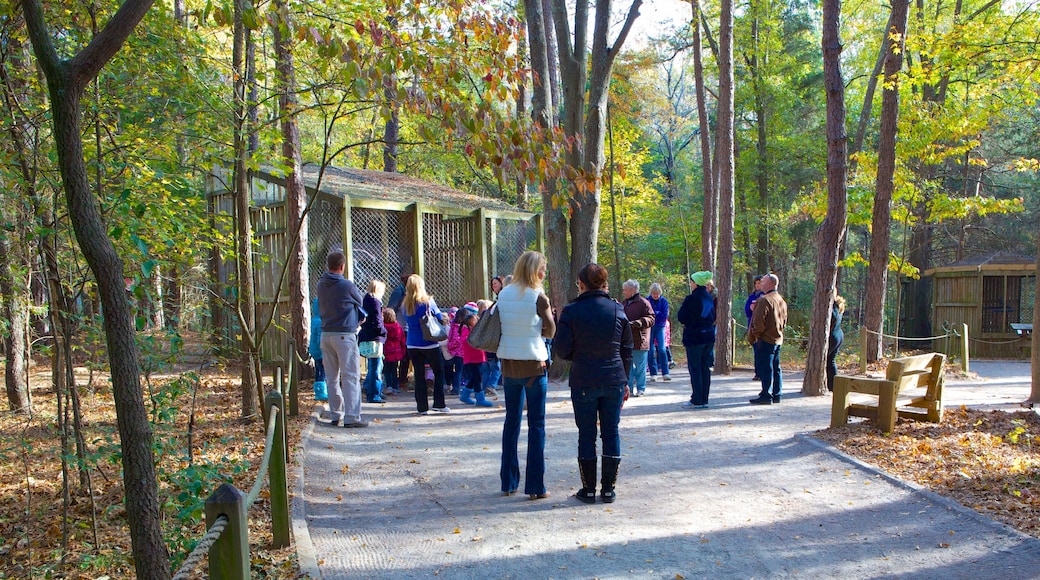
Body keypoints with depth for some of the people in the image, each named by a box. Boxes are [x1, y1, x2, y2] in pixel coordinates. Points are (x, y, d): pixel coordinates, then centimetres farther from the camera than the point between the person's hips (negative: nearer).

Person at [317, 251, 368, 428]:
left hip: (326, 335, 6)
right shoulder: (346, 285, -12)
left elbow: (320, 309, 14)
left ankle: (335, 415, 17)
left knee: (332, 378, 12)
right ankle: (351, 417, -6)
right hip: (345, 335, -6)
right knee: (350, 377, -4)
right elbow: (359, 302, 4)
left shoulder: (321, 286, 5)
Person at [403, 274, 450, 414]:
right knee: (439, 372, 10)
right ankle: (438, 404, 5)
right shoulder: (428, 301, -9)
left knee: (419, 375, 8)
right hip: (429, 344, -3)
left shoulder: (406, 305, -1)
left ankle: (422, 407, 9)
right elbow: (440, 318, 0)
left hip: (412, 344, 3)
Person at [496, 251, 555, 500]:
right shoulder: (538, 297, -11)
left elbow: (498, 323, 10)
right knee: (536, 424, 2)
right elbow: (550, 332, -3)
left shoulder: (503, 295, 4)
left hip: (508, 364, 5)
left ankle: (508, 482, 19)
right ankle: (535, 486, 3)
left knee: (511, 421, 14)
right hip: (534, 364, -5)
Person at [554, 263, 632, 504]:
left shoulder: (571, 312, -8)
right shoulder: (618, 311, 2)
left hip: (583, 382, -2)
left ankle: (588, 490, 12)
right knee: (611, 432, 9)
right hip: (614, 382, 2)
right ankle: (608, 489, 14)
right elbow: (626, 351, 7)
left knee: (586, 434, 6)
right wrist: (625, 381, 16)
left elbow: (562, 350, -8)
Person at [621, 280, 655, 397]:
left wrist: (636, 323, -24)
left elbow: (651, 319, -13)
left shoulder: (643, 303, -8)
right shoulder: (624, 303, 15)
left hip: (639, 341, -7)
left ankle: (641, 388, 11)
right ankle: (629, 388, 19)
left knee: (640, 366, 2)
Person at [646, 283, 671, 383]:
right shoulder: (647, 301, -2)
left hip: (660, 327, 0)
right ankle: (653, 374, 7)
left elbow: (665, 315, -7)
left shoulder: (664, 301, 0)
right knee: (651, 350, 0)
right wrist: (658, 314, -14)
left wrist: (654, 313, -12)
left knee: (662, 349, -10)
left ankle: (665, 373, -5)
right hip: (649, 327, 0)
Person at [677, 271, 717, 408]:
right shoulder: (710, 298, 7)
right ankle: (704, 399, 16)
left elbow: (681, 316, -8)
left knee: (695, 369, -1)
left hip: (694, 337, -7)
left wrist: (686, 324, 9)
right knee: (705, 368, 11)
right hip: (709, 336, 7)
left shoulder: (691, 298, -15)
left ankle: (697, 401, 0)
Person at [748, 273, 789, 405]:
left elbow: (758, 321, -19)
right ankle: (776, 394, 18)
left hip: (765, 340, -9)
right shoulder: (781, 300, 14)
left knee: (765, 368, -5)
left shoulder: (764, 300, -16)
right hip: (778, 339, 9)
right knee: (775, 368, 13)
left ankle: (766, 396, -4)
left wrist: (754, 335, -7)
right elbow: (784, 320, 21)